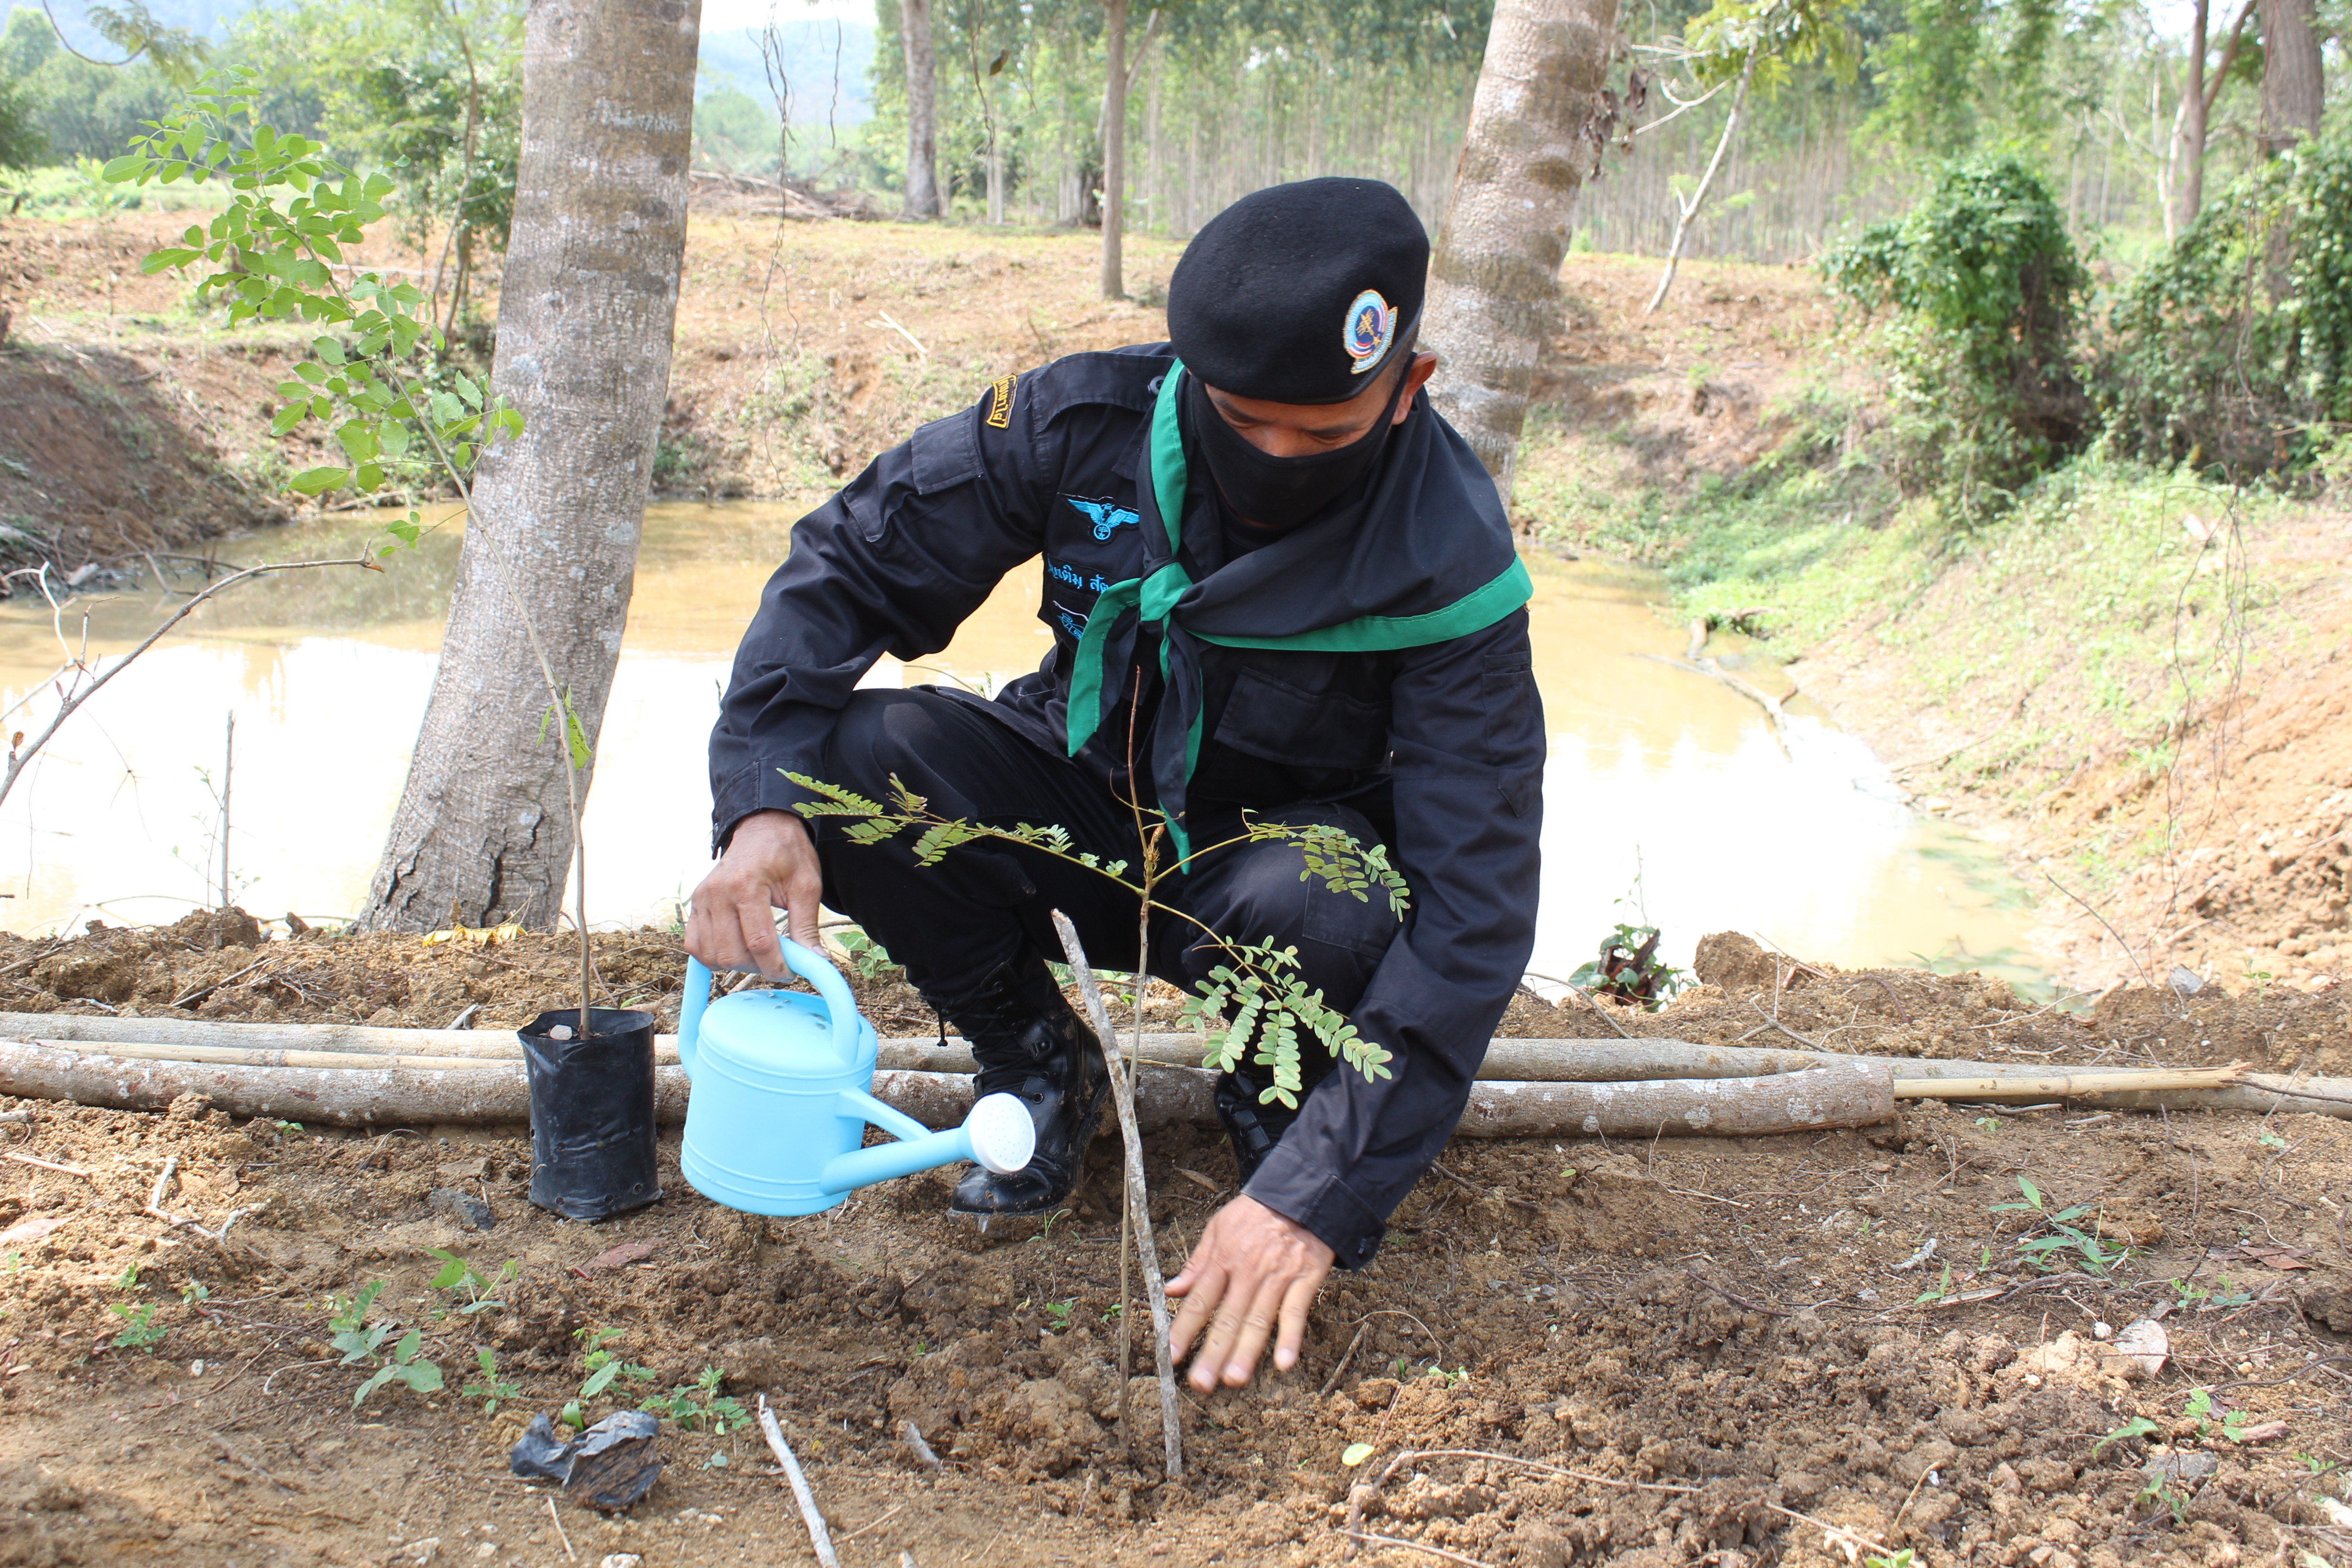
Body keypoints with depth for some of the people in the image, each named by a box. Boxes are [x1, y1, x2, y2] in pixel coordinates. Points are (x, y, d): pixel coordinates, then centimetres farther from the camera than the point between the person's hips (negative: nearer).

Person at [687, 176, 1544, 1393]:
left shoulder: (1448, 564, -27)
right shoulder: (1087, 420, -21)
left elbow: (1473, 909, -29)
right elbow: (847, 563, -13)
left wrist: (1317, 1196, -37)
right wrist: (763, 804, -31)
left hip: (1286, 847, -2)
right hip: (1086, 809, 3)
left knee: (1308, 905, -39)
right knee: (846, 754, -26)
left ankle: (1281, 1102, 0)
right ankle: (1034, 1058, 1)